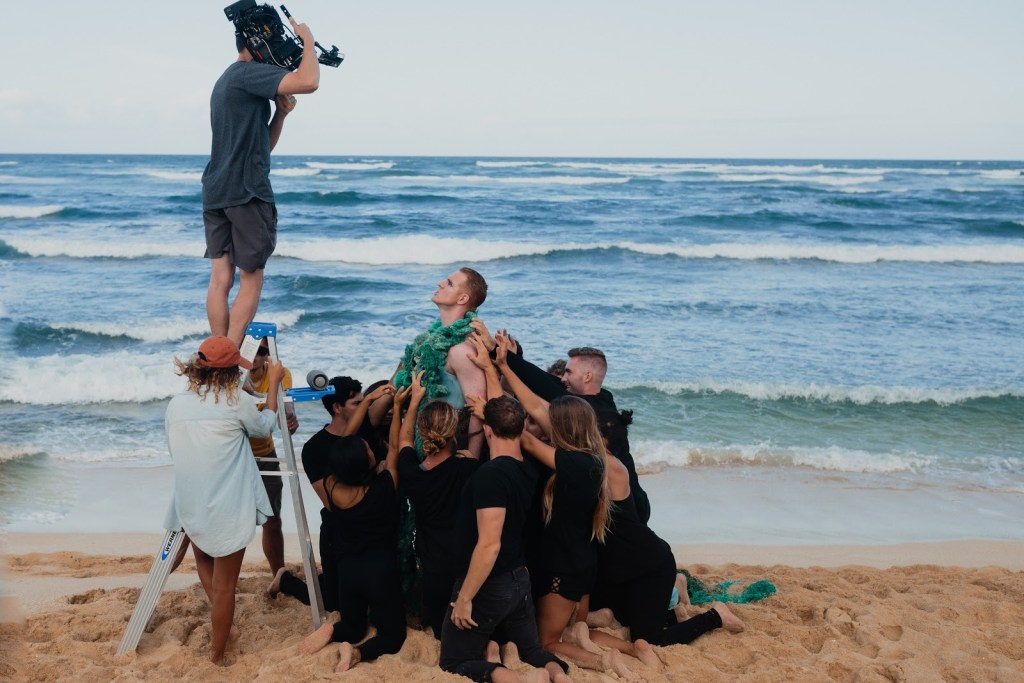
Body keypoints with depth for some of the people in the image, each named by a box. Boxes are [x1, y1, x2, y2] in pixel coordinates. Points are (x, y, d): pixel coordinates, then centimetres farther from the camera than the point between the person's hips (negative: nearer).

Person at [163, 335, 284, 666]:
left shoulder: (176, 404, 2)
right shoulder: (236, 400, -11)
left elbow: (175, 451, 13)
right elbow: (265, 426, 8)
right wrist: (273, 384, 18)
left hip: (190, 506, 5)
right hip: (227, 510, -5)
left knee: (205, 561, 32)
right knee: (225, 584, 9)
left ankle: (222, 625, 39)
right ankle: (217, 655, 20)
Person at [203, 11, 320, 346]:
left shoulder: (226, 82, 22)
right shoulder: (248, 72, -8)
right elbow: (308, 82, -24)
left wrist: (281, 112, 8)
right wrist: (308, 40, -7)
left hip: (216, 192, 9)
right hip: (246, 191, -8)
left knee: (221, 278, 6)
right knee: (251, 279, -1)